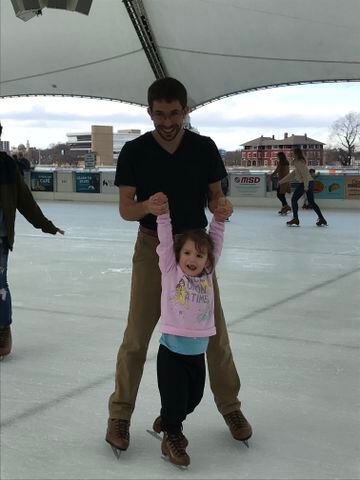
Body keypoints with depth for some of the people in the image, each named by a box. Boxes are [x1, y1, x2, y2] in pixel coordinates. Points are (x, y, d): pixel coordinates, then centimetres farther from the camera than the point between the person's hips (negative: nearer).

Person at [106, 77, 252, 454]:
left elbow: (213, 196, 2)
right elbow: (125, 209, -11)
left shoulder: (204, 148, -5)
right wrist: (147, 206, -34)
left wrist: (222, 207, -23)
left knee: (215, 333, 6)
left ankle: (230, 407, 25)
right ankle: (120, 414, 17)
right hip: (152, 245, -1)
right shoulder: (134, 151, -9)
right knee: (136, 336, -1)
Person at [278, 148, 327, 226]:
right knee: (311, 202, 14)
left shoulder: (298, 162, -9)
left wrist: (305, 186, -25)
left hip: (304, 183, -9)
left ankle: (295, 219, 3)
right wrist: (282, 181, 29)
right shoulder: (301, 162, 21)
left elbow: (304, 173, -20)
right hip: (310, 182, 9)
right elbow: (293, 174, 27)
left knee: (294, 199, 3)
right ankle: (322, 219, 11)